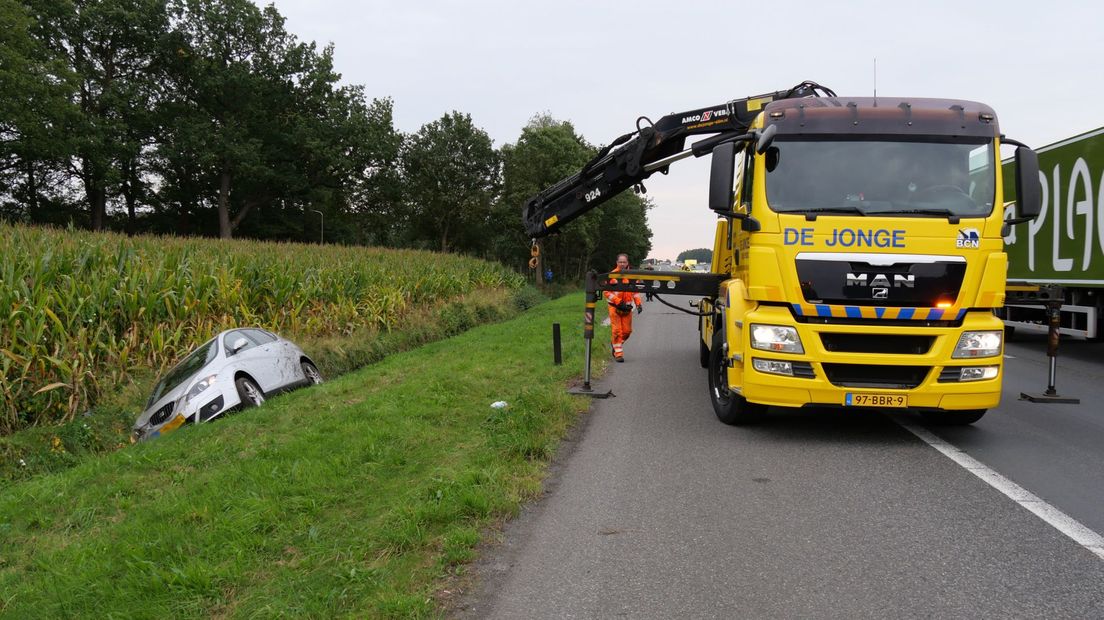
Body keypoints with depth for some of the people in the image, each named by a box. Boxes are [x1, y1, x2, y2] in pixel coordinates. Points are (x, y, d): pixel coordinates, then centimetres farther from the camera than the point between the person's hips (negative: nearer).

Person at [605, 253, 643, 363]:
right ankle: (618, 353, 2)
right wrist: (619, 302, -16)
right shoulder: (612, 275, -6)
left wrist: (639, 304, 0)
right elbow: (607, 292, -8)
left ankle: (614, 343, 32)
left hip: (627, 307, 4)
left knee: (627, 331, 6)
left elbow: (635, 291, 14)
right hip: (615, 307, -4)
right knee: (617, 331, -6)